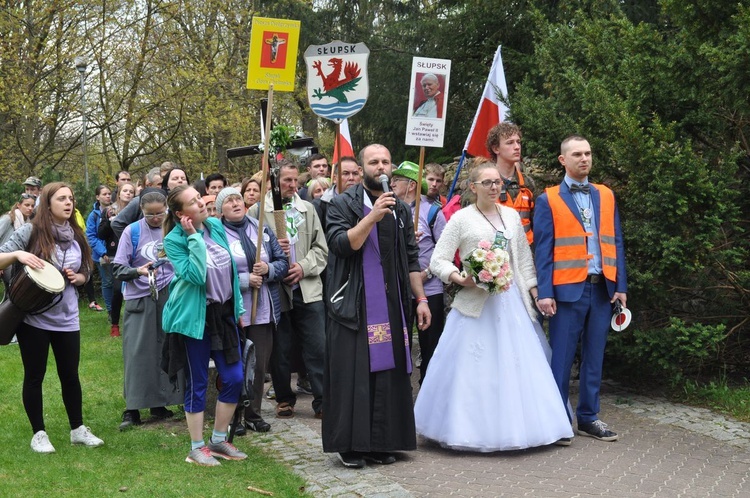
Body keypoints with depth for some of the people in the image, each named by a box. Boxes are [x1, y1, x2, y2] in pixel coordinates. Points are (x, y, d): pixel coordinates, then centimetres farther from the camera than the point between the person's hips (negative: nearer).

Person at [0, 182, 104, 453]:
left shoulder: (76, 237, 6)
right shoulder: (30, 231, -8)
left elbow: (85, 272, 16)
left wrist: (77, 277, -5)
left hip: (66, 318, 4)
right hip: (33, 316, -4)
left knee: (70, 374, 11)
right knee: (34, 376, 5)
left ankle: (78, 429, 24)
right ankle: (38, 433, 17)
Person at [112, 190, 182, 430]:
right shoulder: (132, 231, 0)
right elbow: (118, 268, -2)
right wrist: (138, 271, -19)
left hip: (168, 297, 2)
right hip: (139, 299, -2)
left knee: (166, 351, 6)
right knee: (137, 353, -3)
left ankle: (159, 403, 17)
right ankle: (132, 409, 2)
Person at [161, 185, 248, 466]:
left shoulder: (216, 226, 4)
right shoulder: (174, 240, -13)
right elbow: (194, 276, -25)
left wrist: (238, 306, 15)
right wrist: (194, 238, -23)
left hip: (224, 313, 6)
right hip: (194, 316, -6)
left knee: (234, 378, 5)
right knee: (197, 383, 3)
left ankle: (219, 440, 22)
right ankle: (197, 448, 16)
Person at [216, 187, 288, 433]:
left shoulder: (262, 229, 9)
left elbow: (283, 262, 11)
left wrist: (269, 269, -9)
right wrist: (245, 280, -16)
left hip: (263, 310, 4)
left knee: (260, 365, 8)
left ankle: (253, 414, 21)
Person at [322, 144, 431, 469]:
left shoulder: (401, 210, 14)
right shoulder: (344, 204, -1)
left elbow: (411, 259, 16)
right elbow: (341, 244, -16)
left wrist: (421, 299, 10)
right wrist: (374, 215, -21)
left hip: (392, 305, 4)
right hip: (353, 305, -4)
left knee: (388, 372, 4)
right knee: (353, 374, -3)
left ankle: (381, 442, 12)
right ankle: (350, 445, 5)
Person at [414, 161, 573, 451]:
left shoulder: (512, 216, 13)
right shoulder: (461, 218, 0)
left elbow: (524, 258, 17)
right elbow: (438, 261, -1)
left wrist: (534, 292, 8)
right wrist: (459, 278, -18)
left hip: (512, 303, 4)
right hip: (477, 304, -4)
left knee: (517, 366, 4)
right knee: (476, 370, -4)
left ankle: (515, 425, 15)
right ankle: (473, 428, 6)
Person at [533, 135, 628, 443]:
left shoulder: (606, 196, 13)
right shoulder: (549, 200, 1)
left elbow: (615, 243, 11)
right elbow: (543, 249, -3)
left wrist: (620, 285, 4)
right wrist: (545, 293, -10)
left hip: (602, 288, 4)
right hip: (567, 289, -4)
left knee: (594, 357, 10)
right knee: (562, 357, 1)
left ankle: (588, 418, 19)